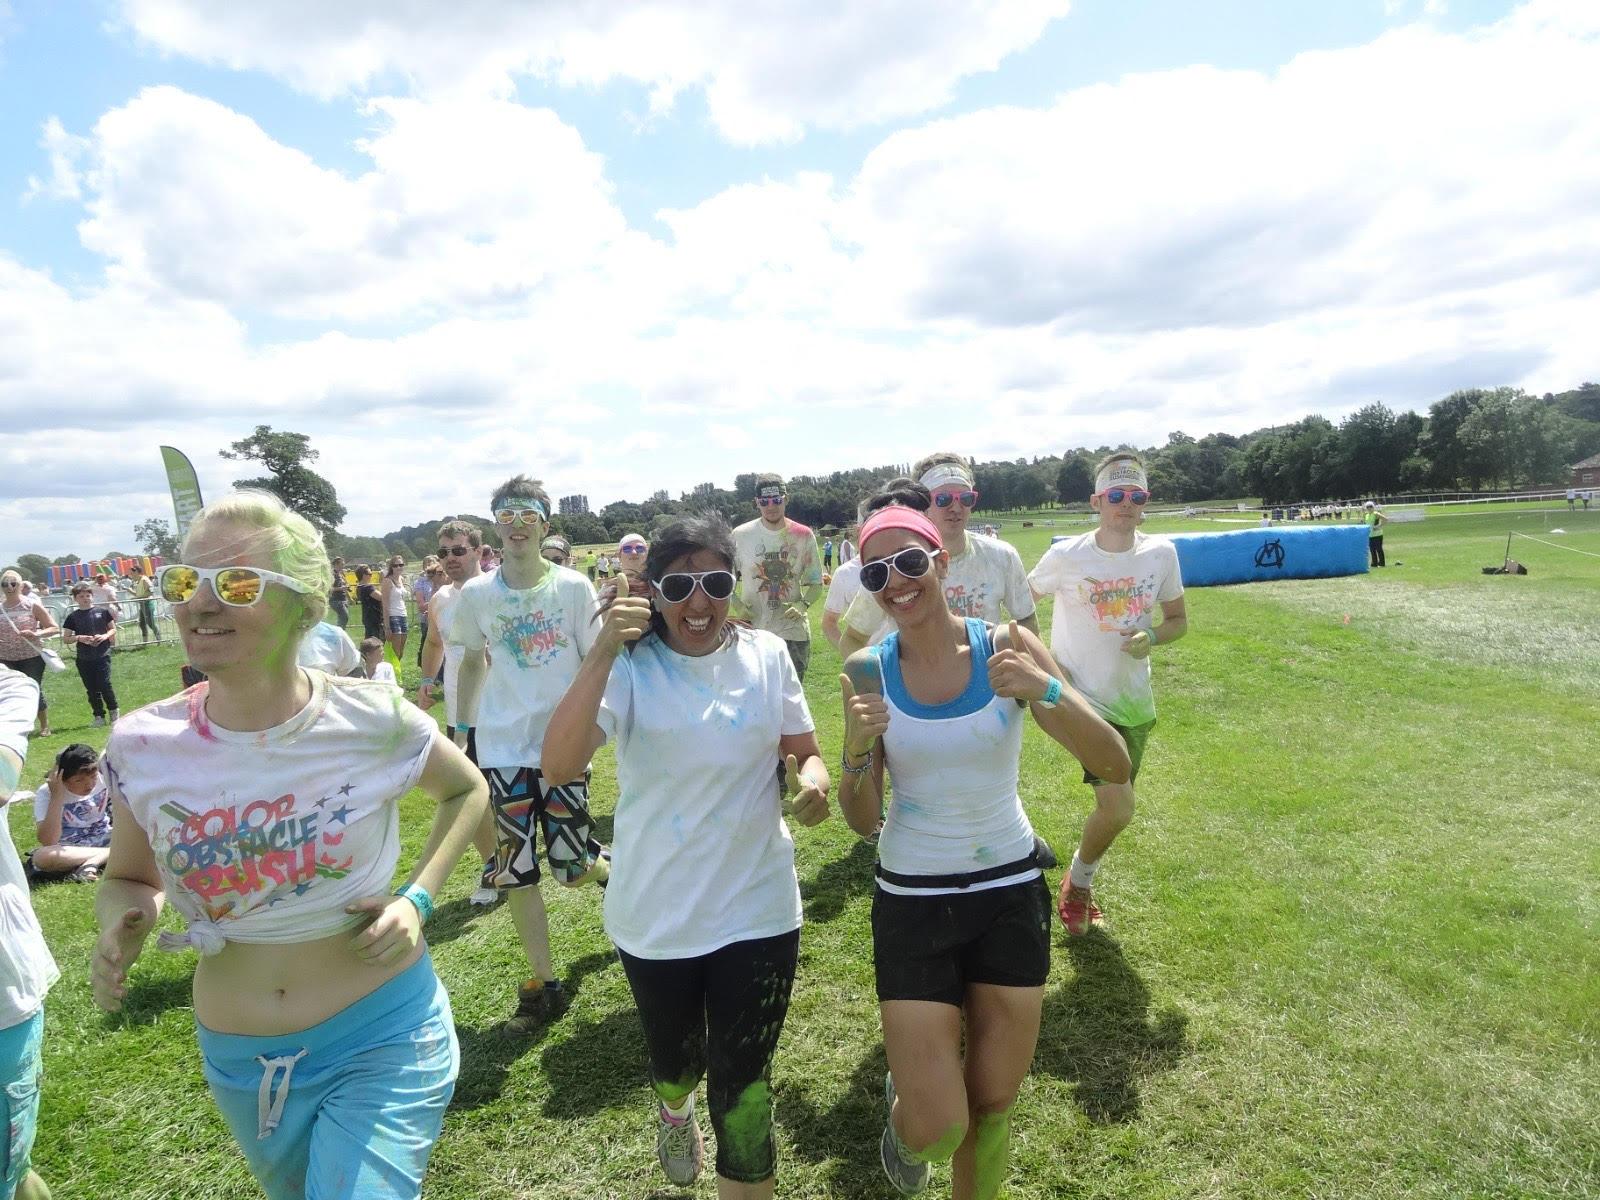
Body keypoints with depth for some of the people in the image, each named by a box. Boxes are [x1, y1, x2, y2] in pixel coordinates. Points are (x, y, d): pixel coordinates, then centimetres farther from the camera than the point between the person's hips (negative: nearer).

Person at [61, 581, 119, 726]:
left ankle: (114, 712, 7)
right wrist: (79, 638, -13)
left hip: (102, 655, -2)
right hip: (84, 659, 2)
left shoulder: (102, 611, 1)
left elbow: (113, 629, 10)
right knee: (92, 689, 8)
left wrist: (105, 636, -10)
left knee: (104, 685, -10)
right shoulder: (73, 616, 3)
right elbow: (65, 638, 6)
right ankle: (99, 716, 18)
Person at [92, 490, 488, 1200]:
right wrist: (124, 917, -17)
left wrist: (418, 897, -12)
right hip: (237, 1059, 4)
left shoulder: (374, 721, -19)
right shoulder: (142, 746, -12)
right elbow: (127, 878, 6)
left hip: (383, 1037, -4)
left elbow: (466, 791, 0)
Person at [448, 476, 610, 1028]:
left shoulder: (573, 586, -7)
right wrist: (460, 726, 15)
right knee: (516, 870, 6)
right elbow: (473, 662, 13)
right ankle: (542, 983, 24)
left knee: (573, 867, 6)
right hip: (503, 748, 2)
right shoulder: (476, 593, -1)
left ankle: (614, 869, 43)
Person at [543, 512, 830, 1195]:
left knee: (744, 1089, 6)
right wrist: (604, 652, -37)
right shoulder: (630, 666, -15)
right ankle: (674, 1113, 63)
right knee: (674, 1060, 27)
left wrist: (813, 782, -19)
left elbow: (804, 752, 4)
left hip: (757, 909, 0)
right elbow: (559, 767, -29)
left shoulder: (767, 655, -7)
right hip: (655, 915, 1)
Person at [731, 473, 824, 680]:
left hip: (794, 632, 0)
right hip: (753, 631, 0)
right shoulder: (741, 535, -1)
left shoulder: (804, 535, 1)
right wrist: (738, 606, -10)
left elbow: (816, 583, 6)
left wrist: (803, 605, -13)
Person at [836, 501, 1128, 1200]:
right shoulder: (868, 671, -10)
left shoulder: (1006, 649, -11)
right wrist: (859, 750, -27)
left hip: (1010, 893, 1)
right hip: (913, 902, -1)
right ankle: (904, 1111, 39)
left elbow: (1115, 766, -16)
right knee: (937, 1129, 2)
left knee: (993, 1106, 17)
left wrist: (1046, 691, -33)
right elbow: (862, 822, -7)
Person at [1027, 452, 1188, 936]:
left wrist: (1151, 636, -13)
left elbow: (1178, 620, 7)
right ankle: (1079, 880, 15)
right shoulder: (1066, 556, -13)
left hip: (1134, 703, 5)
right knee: (1118, 808, -15)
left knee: (1113, 808, 14)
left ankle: (1080, 882, 41)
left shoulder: (1161, 553, -3)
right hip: (1083, 699, -4)